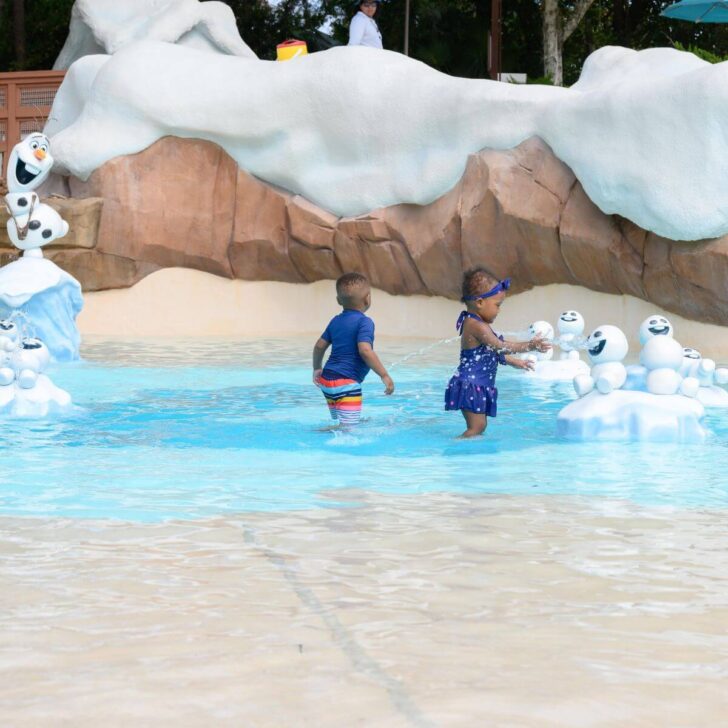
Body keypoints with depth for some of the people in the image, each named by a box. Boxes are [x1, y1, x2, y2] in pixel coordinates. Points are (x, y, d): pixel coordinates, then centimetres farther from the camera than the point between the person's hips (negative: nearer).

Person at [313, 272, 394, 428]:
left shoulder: (336, 321, 12)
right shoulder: (364, 322, -11)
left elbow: (319, 346, 18)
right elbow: (365, 351, -23)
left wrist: (317, 369, 35)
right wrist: (384, 375, -20)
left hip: (327, 381, 8)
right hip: (346, 384, -8)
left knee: (339, 424, 21)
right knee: (348, 427, -12)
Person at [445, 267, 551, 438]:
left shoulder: (473, 324, 16)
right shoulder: (478, 326, -18)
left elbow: (493, 352, 26)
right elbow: (500, 346, -23)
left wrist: (515, 362, 31)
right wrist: (529, 346, -21)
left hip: (479, 387, 11)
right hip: (471, 385, -11)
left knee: (479, 426, 11)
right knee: (476, 427, -14)